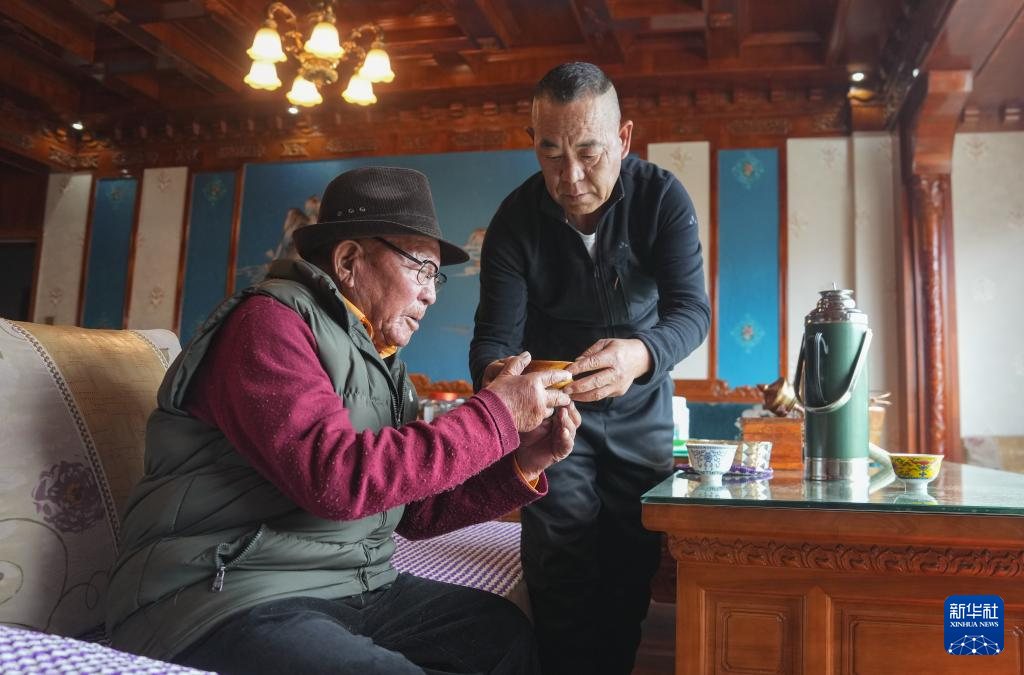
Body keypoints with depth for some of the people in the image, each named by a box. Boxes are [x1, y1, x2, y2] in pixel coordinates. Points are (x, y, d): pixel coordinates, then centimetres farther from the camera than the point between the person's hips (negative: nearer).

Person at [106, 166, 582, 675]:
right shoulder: (272, 321, -13)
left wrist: (522, 464, -1)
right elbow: (336, 477, -27)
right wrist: (497, 414, -19)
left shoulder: (380, 359, 13)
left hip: (348, 591, 9)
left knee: (505, 632, 6)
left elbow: (413, 510, 13)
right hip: (230, 601, -8)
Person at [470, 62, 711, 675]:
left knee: (635, 566, 6)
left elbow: (692, 311, -25)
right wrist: (495, 375, -44)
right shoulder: (516, 220, -16)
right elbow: (495, 335, -18)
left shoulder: (663, 197, -16)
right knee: (563, 569, -8)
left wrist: (641, 354, -49)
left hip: (640, 405, 1)